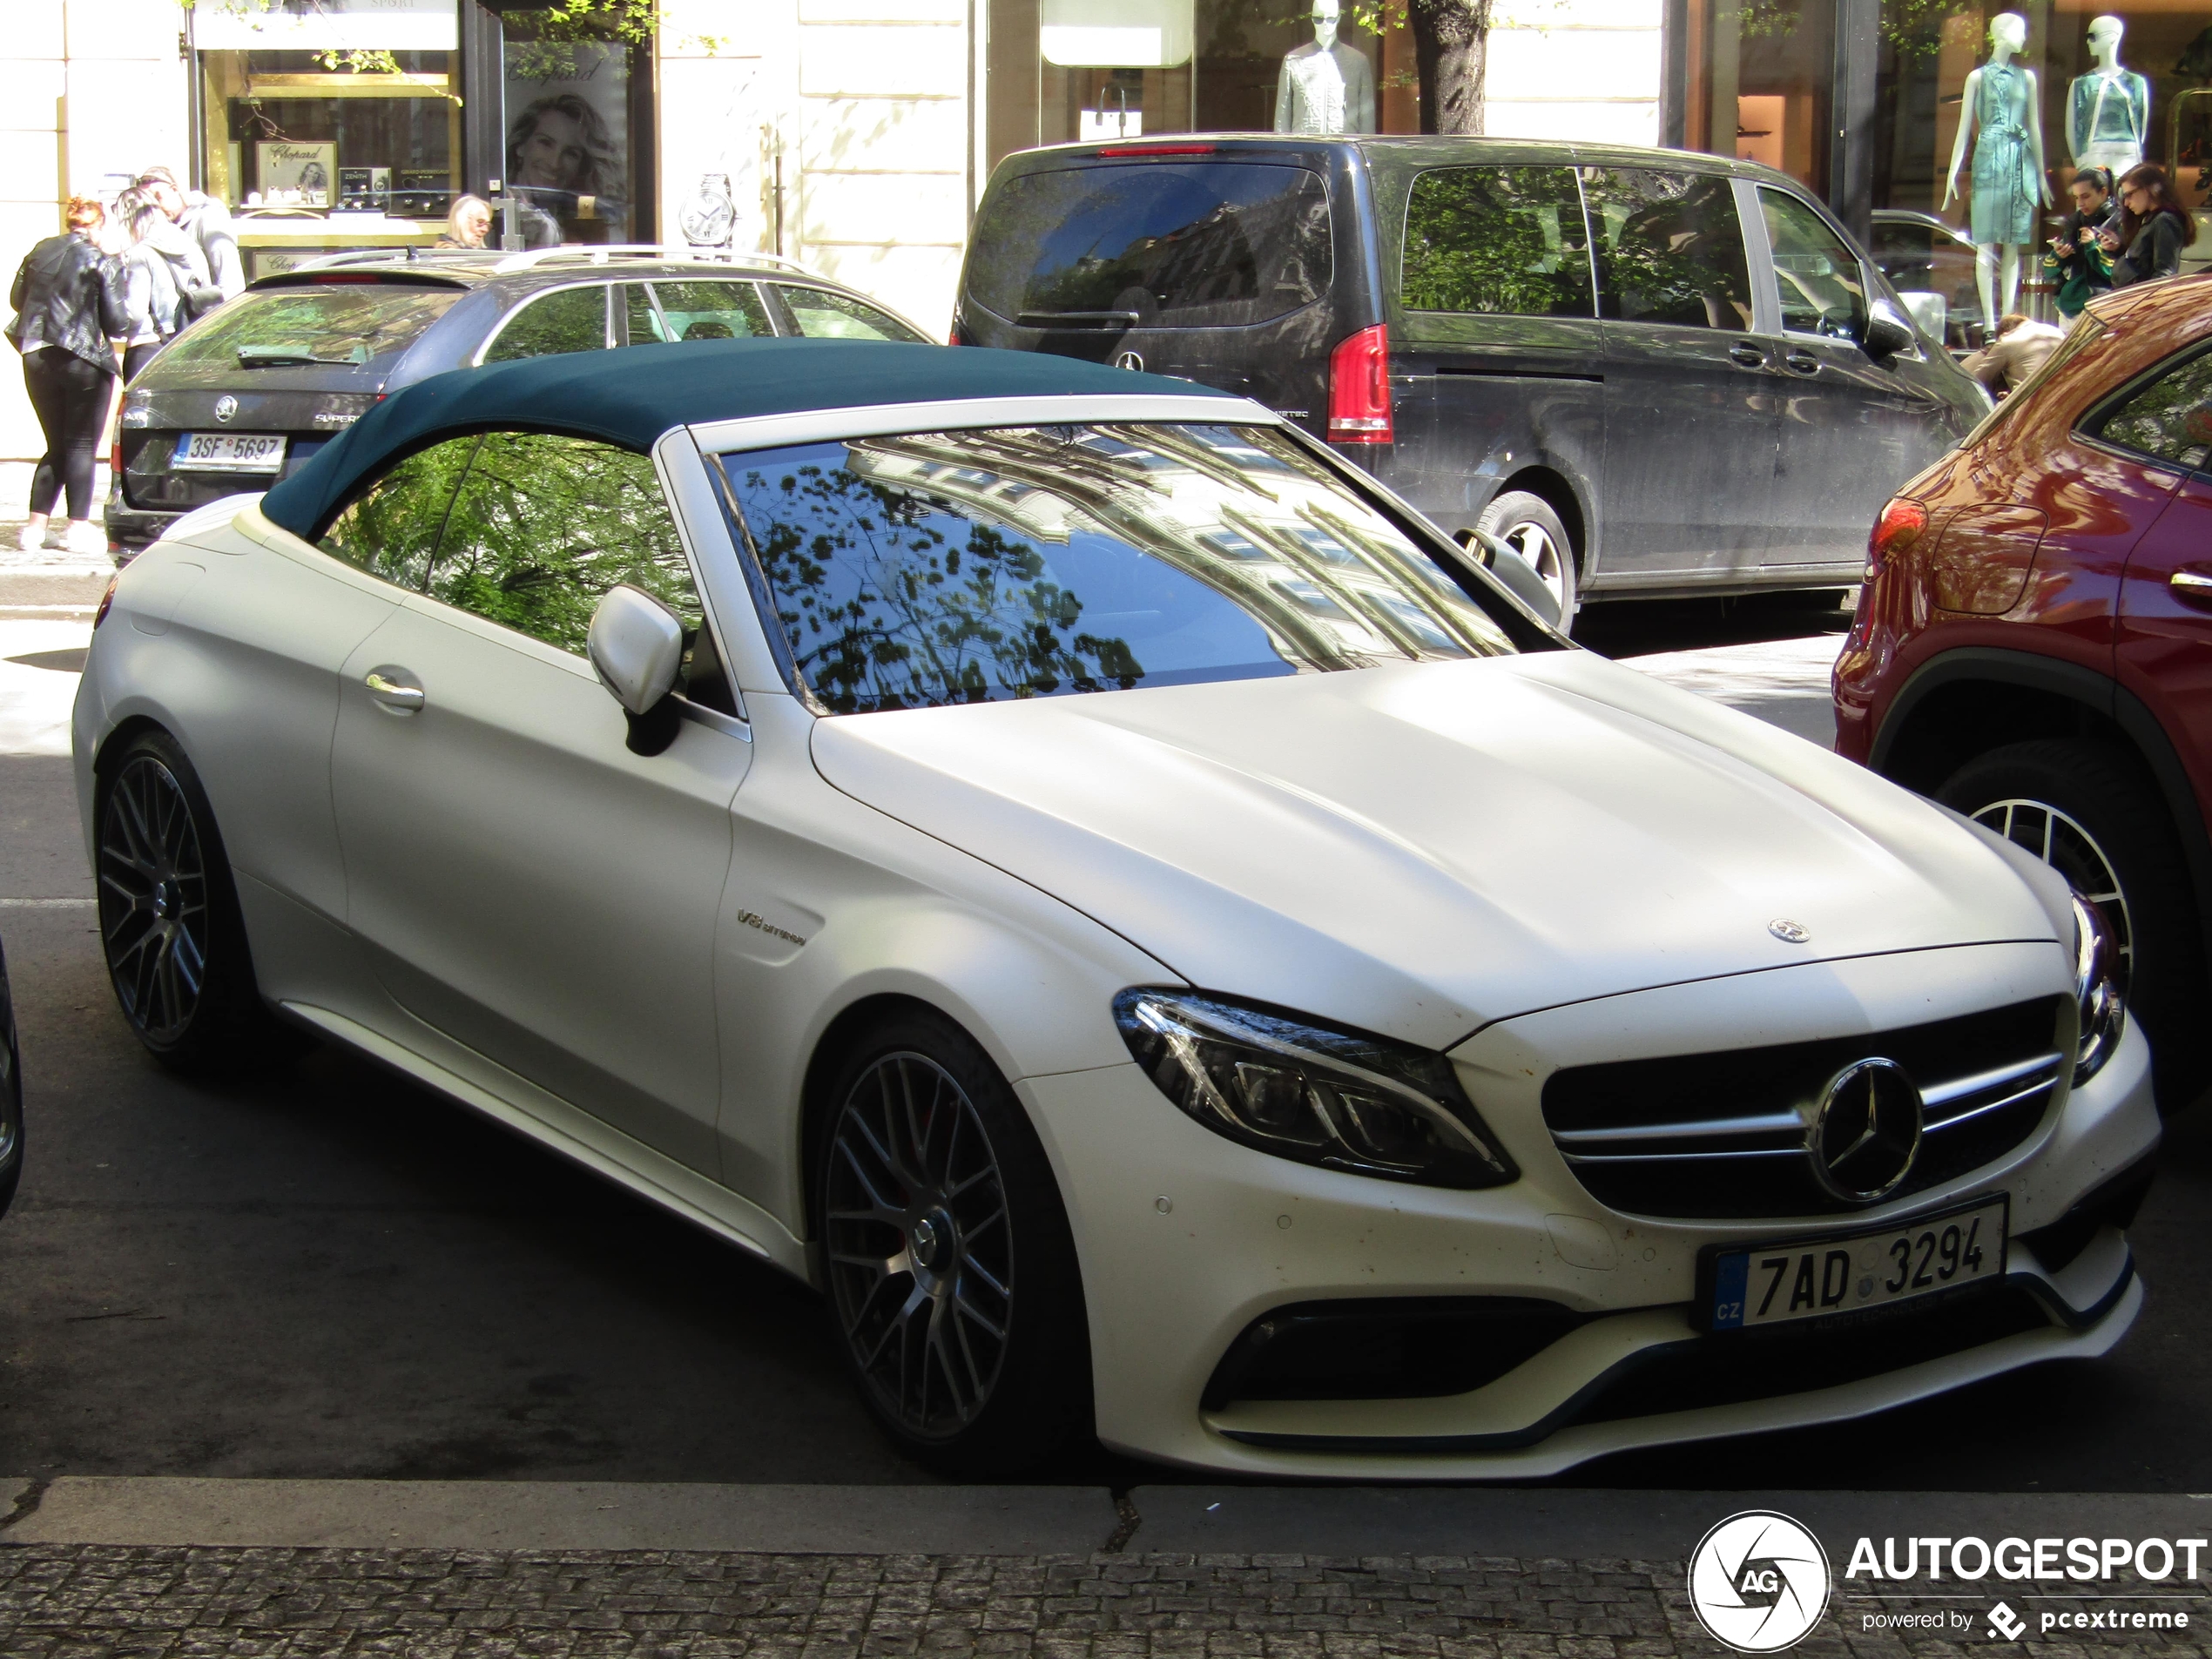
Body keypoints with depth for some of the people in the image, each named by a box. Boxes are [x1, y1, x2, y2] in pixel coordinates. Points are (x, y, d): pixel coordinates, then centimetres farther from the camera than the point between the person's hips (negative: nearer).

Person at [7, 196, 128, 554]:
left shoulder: (39, 252, 6)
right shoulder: (102, 264, -8)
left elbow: (17, 300, 13)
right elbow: (116, 323, -9)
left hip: (37, 359, 5)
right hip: (82, 360, -5)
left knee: (57, 445, 15)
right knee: (81, 445, 5)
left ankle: (36, 525, 10)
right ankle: (79, 528, 4)